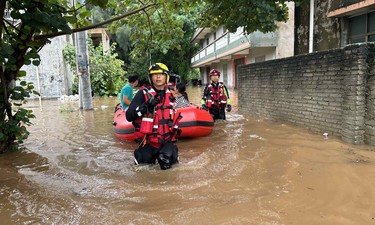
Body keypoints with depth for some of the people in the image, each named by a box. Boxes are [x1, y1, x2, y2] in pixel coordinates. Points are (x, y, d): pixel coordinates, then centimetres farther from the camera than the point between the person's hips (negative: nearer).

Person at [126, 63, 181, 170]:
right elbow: (129, 116, -16)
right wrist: (146, 105, -26)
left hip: (166, 141, 3)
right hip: (147, 142, -2)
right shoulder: (143, 94, -8)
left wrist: (175, 128, 17)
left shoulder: (170, 95, 8)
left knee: (166, 164, -12)